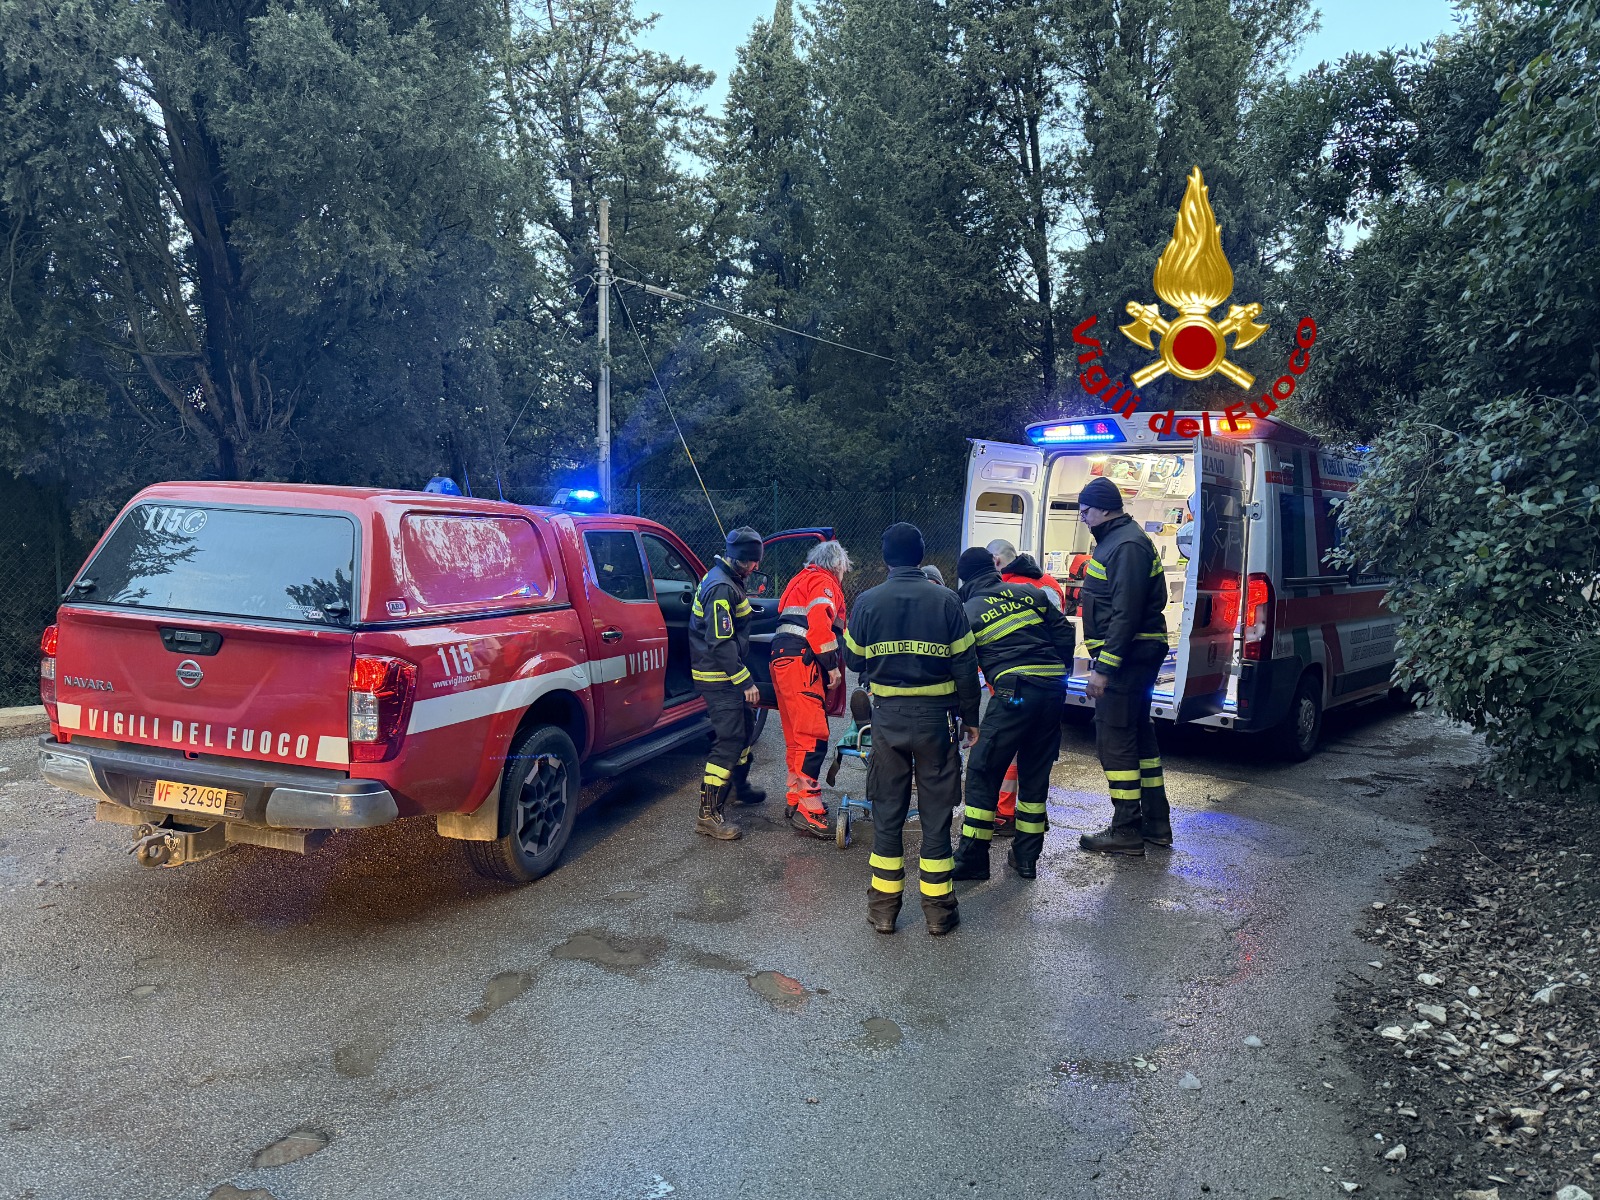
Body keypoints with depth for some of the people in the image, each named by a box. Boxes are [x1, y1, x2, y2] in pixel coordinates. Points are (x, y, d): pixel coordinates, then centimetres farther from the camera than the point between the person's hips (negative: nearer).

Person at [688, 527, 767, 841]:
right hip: (719, 678, -11)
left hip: (727, 674, 11)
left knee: (745, 727, 24)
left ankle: (739, 787, 44)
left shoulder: (728, 579, 11)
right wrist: (745, 682, -23)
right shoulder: (721, 588, -22)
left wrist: (744, 677, 23)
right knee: (729, 741, -11)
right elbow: (721, 643, -26)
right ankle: (708, 814, -8)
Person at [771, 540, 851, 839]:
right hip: (801, 663, -10)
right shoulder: (824, 582, -1)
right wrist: (833, 666, -14)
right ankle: (808, 811, -15)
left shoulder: (803, 580, 29)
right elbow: (819, 623, -16)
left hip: (783, 659, 10)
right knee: (814, 736, -12)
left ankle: (795, 800, 23)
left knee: (797, 734, 16)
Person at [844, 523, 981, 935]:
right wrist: (971, 719, 5)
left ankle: (884, 906, 16)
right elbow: (965, 666, -5)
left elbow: (853, 660, 5)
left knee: (887, 812, 11)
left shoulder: (867, 602, -3)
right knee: (936, 812, 8)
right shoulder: (946, 601, -6)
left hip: (887, 716, 1)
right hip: (934, 716, -1)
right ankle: (938, 908, 16)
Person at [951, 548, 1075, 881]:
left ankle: (973, 857, 6)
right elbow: (1065, 635, 14)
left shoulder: (968, 613, 7)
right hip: (1054, 688, 5)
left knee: (982, 771, 4)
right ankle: (1026, 856, 21)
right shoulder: (1029, 592, 16)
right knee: (1036, 772, 15)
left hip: (1015, 689, -5)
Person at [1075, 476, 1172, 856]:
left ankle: (1127, 830, 0)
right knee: (1138, 734, 16)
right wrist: (1102, 661, 20)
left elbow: (1126, 614, -24)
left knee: (1115, 739, -7)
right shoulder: (1116, 540, 17)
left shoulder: (1127, 546, -18)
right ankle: (1155, 822, 26)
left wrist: (1104, 667, -24)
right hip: (1133, 657, 11)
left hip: (1126, 657, -11)